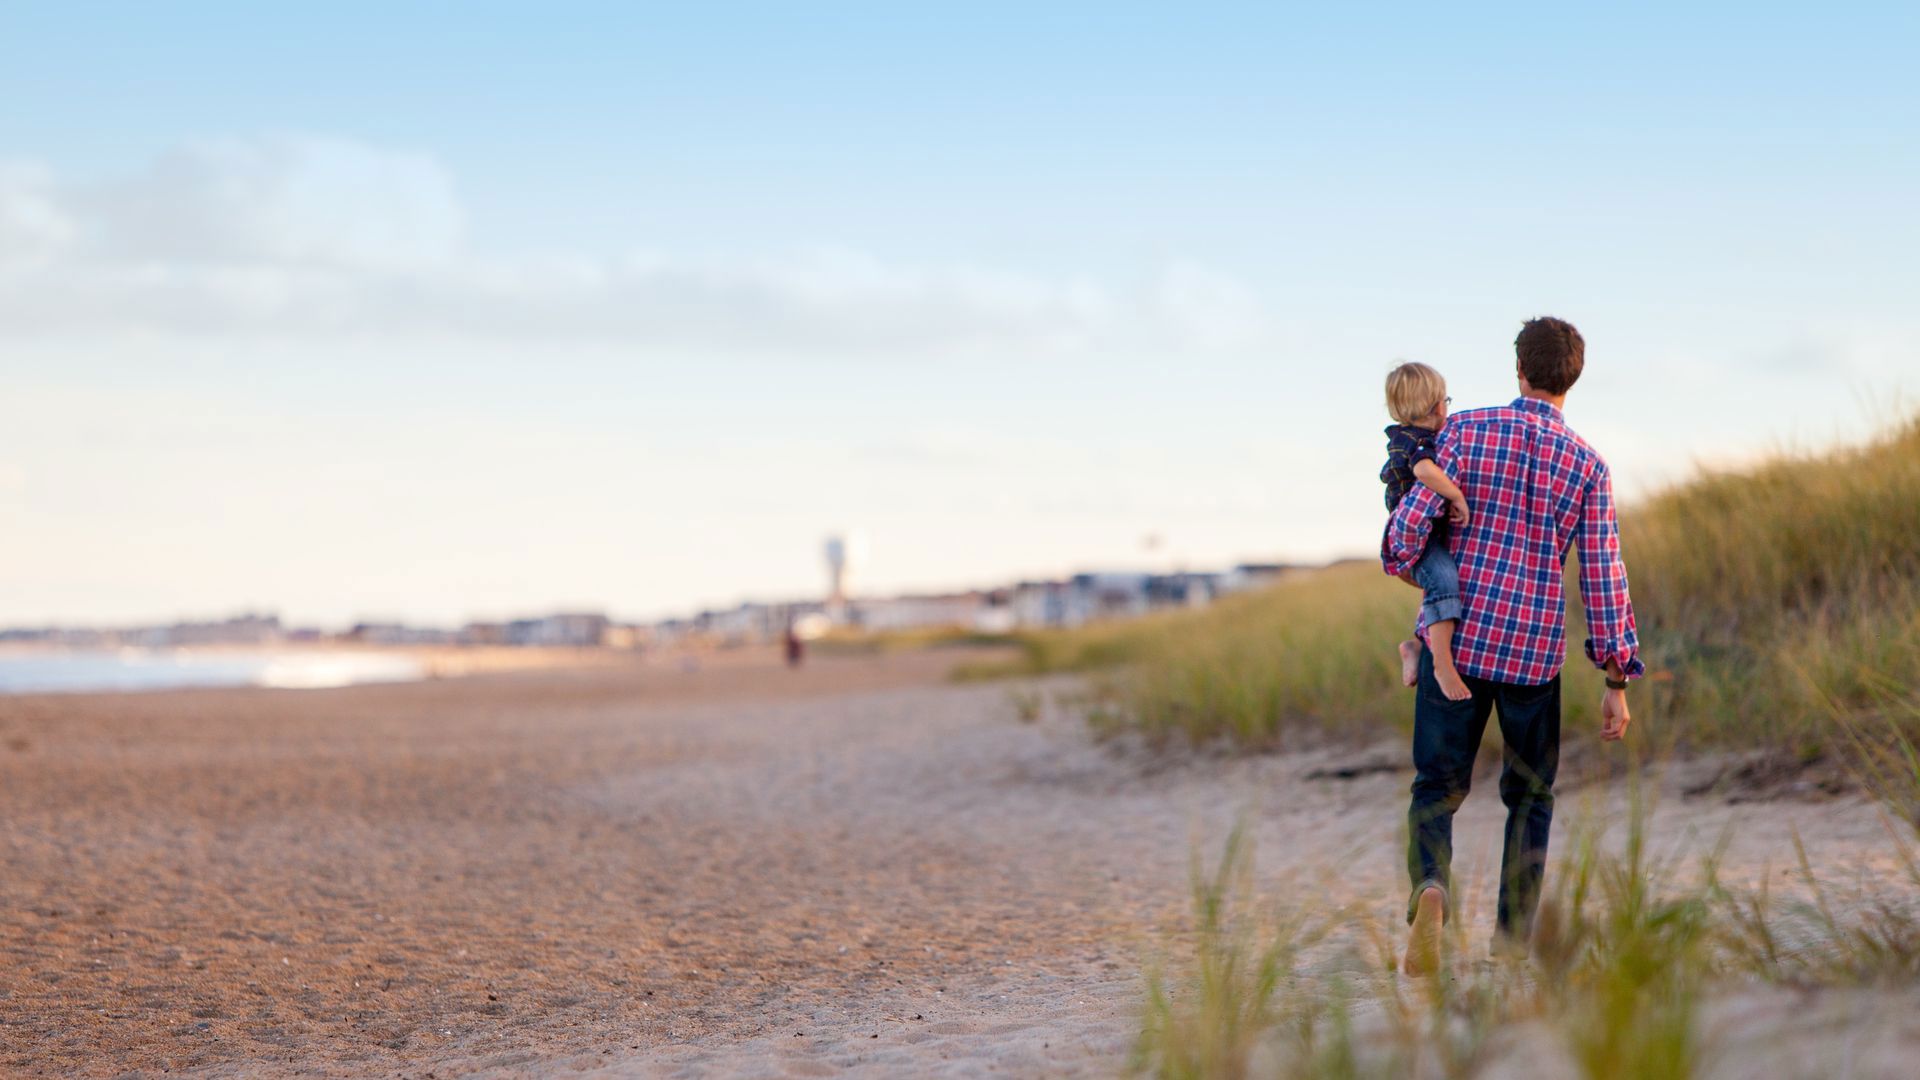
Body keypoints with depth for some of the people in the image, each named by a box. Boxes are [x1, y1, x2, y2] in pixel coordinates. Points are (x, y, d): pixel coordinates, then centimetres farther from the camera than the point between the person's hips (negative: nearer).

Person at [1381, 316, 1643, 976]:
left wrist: (1402, 564, 16)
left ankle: (1430, 886, -22)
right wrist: (1618, 680, 3)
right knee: (1530, 793, 17)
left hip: (1455, 639, 0)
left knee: (1437, 786, 7)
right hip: (1534, 652, 0)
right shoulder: (1587, 466, -1)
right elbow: (1603, 577, -3)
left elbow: (1412, 520, -8)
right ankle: (1513, 936, 15)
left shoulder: (1465, 431, -3)